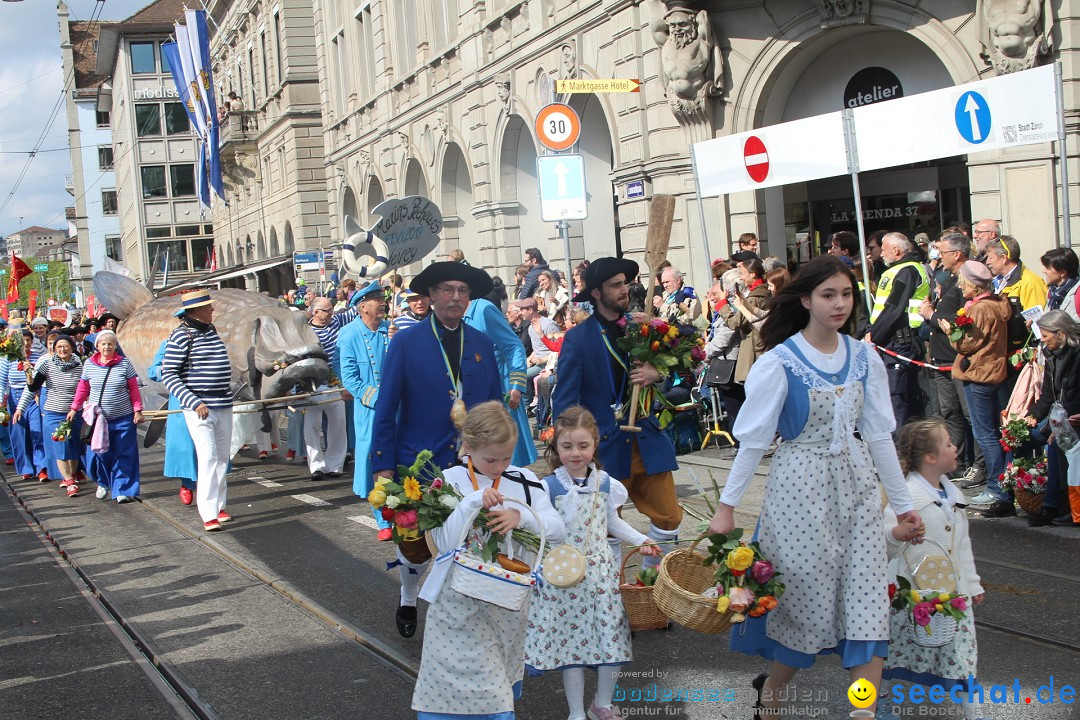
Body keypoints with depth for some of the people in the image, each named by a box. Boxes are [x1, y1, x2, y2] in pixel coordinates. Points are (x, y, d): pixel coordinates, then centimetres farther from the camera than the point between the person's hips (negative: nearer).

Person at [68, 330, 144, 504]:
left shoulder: (125, 364, -1)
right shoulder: (89, 364, 3)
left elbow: (134, 389, 1)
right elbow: (82, 389, 12)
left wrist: (138, 411, -3)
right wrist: (74, 408, 9)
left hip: (123, 419, -1)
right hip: (97, 418, 2)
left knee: (123, 456, -2)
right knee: (99, 453, 5)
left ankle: (122, 490, 4)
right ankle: (103, 483, 29)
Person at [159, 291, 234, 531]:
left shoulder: (212, 331, 11)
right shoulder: (181, 336, -11)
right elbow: (168, 376, -14)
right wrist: (194, 403, -21)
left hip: (224, 407, 7)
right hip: (199, 408, -7)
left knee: (222, 459, 11)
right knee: (208, 457, -13)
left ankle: (219, 506, 22)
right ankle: (208, 515, -12)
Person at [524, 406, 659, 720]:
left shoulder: (606, 483, 2)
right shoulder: (549, 486, -9)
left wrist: (641, 540, 8)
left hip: (601, 569, 3)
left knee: (610, 636, 7)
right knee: (571, 640, 3)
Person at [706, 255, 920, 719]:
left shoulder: (864, 358, 2)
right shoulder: (780, 362, -11)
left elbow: (878, 434, 8)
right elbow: (754, 438, -7)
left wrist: (902, 502, 10)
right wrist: (727, 505, -8)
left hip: (856, 487, 4)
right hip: (802, 488, -4)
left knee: (868, 603, -1)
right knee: (808, 599, 5)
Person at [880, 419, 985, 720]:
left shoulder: (953, 495, 11)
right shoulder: (905, 495, -15)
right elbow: (885, 540, -20)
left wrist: (973, 583, 21)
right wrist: (896, 534, -43)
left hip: (952, 589, 6)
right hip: (913, 591, -6)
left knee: (962, 649, 6)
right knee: (893, 649, 5)